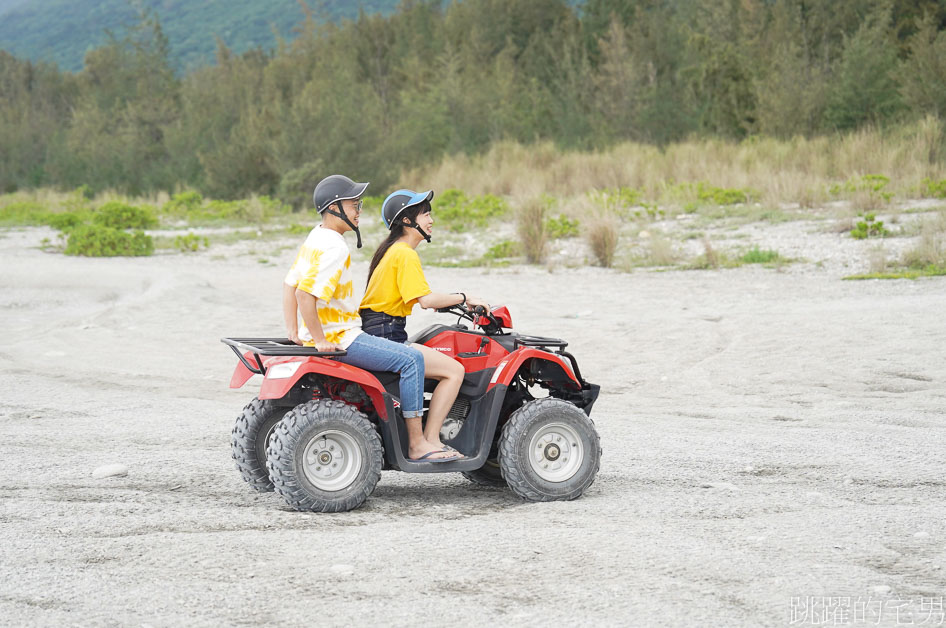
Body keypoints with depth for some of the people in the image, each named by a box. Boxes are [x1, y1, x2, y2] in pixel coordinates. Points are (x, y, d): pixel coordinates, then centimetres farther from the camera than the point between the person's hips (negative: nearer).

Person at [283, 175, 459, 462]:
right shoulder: (334, 248, -20)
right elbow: (305, 293, -28)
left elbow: (290, 285, 17)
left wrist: (294, 333, 16)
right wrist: (320, 340, -22)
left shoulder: (315, 238, 12)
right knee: (411, 358, -13)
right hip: (338, 338, -11)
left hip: (321, 335, 11)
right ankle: (416, 444, -12)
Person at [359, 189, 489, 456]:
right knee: (454, 370, -13)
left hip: (373, 333, 11)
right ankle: (430, 441, -14)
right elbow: (425, 299, -21)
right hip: (385, 336, -11)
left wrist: (455, 301, 19)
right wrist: (463, 298, -9)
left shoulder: (392, 250, 18)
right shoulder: (405, 255, -13)